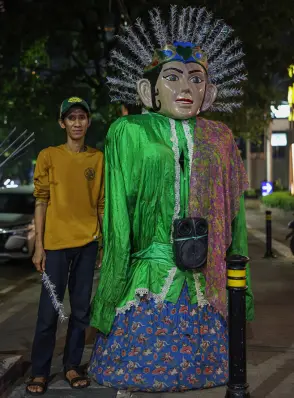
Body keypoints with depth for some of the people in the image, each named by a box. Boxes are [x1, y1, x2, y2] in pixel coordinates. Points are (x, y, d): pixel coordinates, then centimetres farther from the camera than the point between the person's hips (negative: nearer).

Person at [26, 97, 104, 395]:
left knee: (81, 309, 8)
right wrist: (38, 245, -7)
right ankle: (40, 371, 11)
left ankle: (72, 366, 20)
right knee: (49, 311, 0)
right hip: (56, 243, -3)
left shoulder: (98, 158, 8)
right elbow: (41, 202, -2)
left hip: (88, 243, 3)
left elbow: (102, 203, 10)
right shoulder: (48, 156, 0)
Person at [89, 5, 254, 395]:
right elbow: (116, 217, -1)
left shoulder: (220, 139, 9)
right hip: (146, 288, -2)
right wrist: (114, 288, -5)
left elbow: (233, 218, 11)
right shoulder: (129, 132, 0)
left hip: (206, 291, 3)